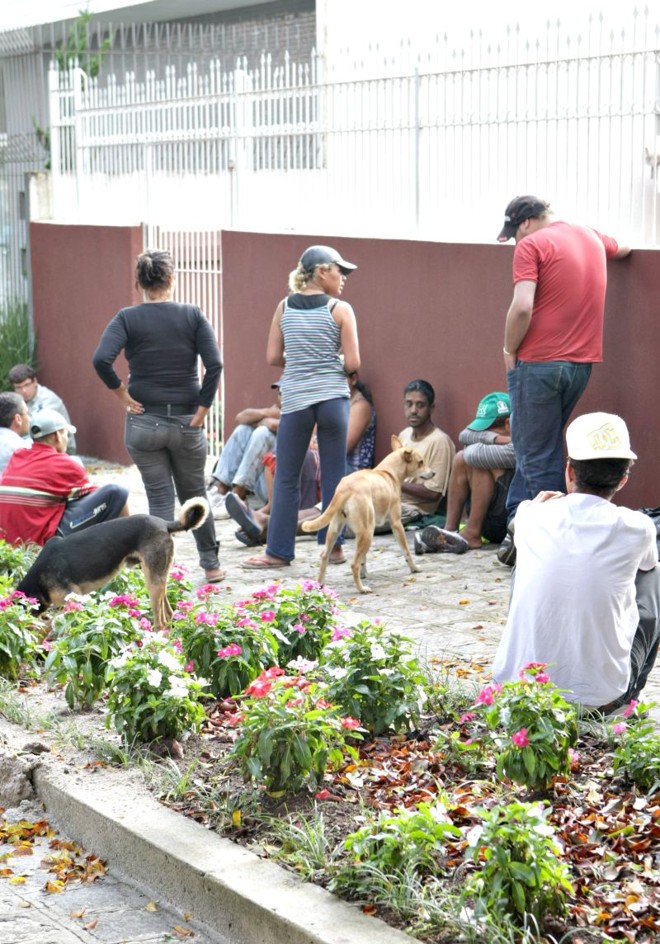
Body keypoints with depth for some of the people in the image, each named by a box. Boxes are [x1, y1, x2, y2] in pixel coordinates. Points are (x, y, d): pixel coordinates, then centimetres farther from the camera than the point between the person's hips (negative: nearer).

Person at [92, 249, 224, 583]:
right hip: (186, 423, 1)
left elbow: (101, 359, -19)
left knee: (160, 499, 6)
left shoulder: (128, 318, -5)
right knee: (194, 494, 17)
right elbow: (214, 364, -12)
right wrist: (202, 408, -5)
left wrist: (122, 394, -7)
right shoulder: (192, 315, -3)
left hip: (144, 422, -1)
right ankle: (211, 564, 24)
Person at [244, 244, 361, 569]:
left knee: (286, 478, 6)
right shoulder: (340, 310, -4)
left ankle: (279, 551, 8)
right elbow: (353, 363, -6)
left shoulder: (284, 307, 4)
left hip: (295, 399, 2)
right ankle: (333, 545, 12)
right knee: (333, 475, 7)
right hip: (334, 398, -2)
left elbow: (273, 357, 4)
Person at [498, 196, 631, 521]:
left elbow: (522, 307, -20)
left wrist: (509, 351, -6)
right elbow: (623, 249, 38)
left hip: (538, 363, -7)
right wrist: (623, 249, 60)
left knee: (536, 452, 0)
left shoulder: (531, 245, -8)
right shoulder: (592, 237, 14)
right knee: (541, 445, 18)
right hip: (582, 363, 7)